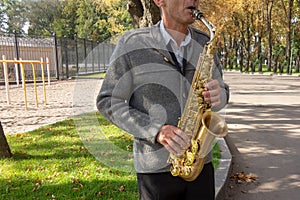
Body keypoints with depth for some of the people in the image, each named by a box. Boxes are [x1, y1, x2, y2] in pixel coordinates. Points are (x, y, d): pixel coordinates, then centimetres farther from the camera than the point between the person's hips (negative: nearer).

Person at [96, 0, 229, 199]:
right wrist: (155, 130, -19)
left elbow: (221, 90, 13)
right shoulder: (132, 43, -9)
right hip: (156, 168, -3)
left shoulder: (205, 43, 3)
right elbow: (108, 102, -7)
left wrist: (219, 96, -11)